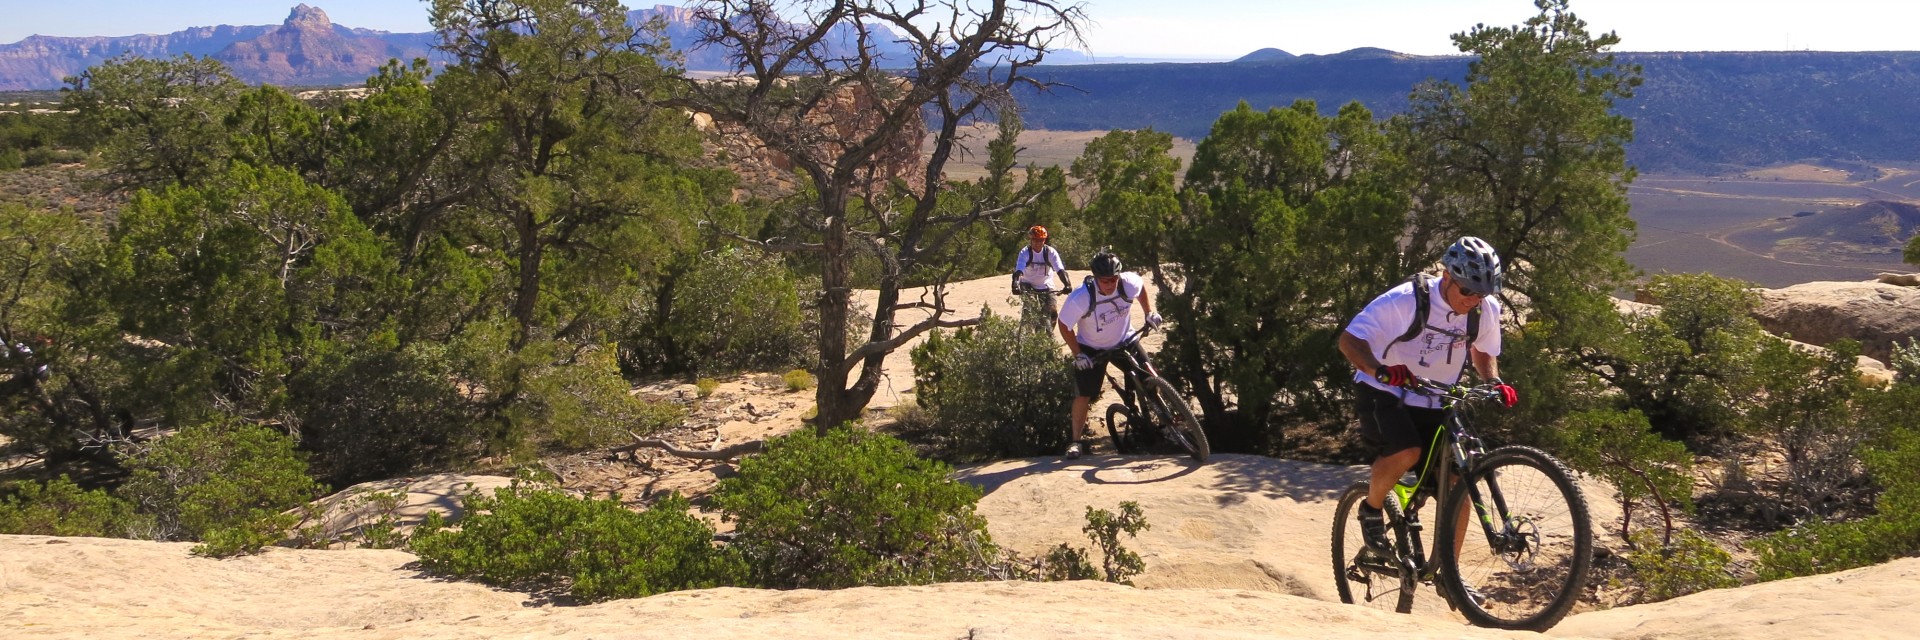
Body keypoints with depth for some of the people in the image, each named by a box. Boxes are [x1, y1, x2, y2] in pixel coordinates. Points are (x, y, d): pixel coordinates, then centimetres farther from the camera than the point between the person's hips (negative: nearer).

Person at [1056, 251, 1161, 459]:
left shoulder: (1129, 283, -25)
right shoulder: (1080, 298, -33)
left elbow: (1142, 287, 2)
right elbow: (1064, 326, -18)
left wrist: (1149, 313, -6)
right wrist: (1078, 355, -19)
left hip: (1124, 340, 2)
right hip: (1091, 348, -2)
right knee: (1083, 395, -8)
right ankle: (1075, 441, 10)